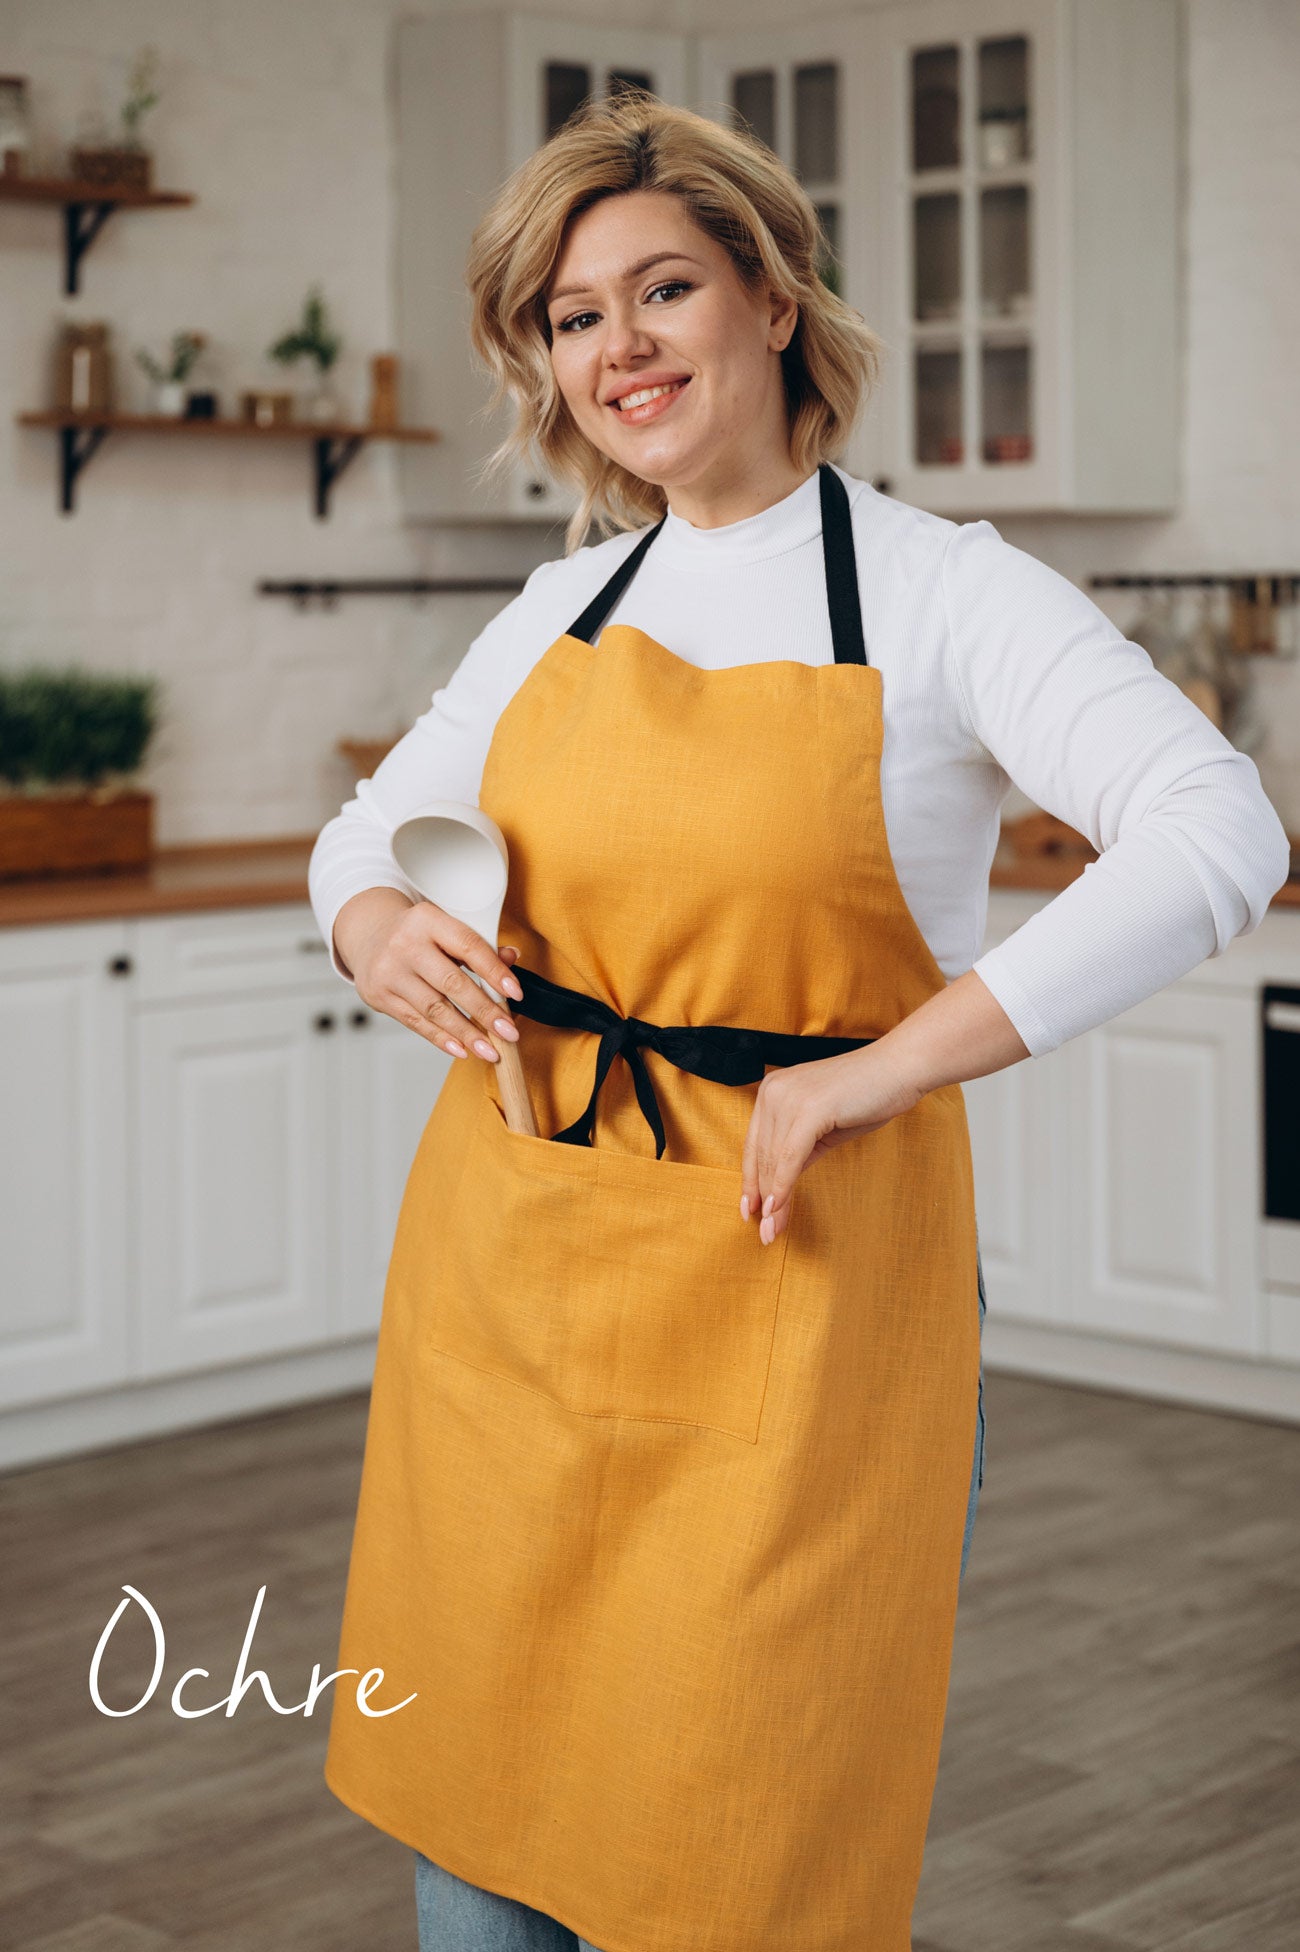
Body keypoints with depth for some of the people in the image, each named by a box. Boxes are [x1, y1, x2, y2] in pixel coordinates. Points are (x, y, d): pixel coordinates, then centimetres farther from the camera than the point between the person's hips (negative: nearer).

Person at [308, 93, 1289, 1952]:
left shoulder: (943, 592, -6)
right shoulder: (563, 610, 10)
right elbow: (366, 828, 21)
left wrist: (889, 1066, -24)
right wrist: (378, 932, -4)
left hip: (797, 1278, -4)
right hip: (512, 1256, 5)